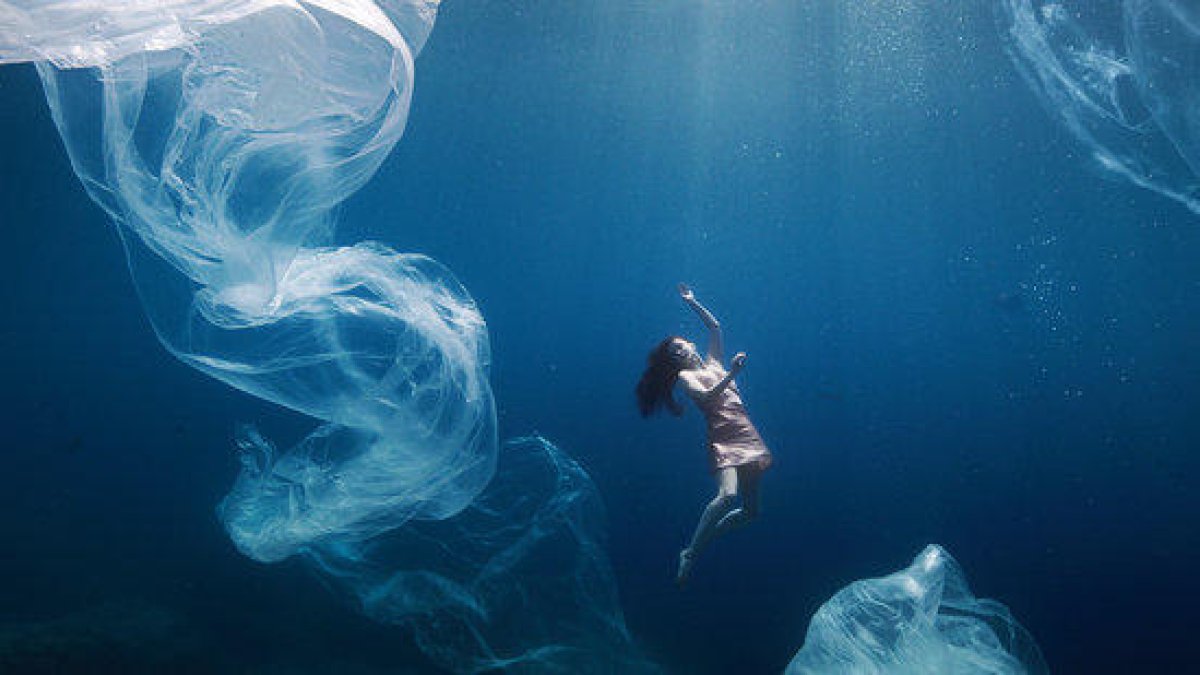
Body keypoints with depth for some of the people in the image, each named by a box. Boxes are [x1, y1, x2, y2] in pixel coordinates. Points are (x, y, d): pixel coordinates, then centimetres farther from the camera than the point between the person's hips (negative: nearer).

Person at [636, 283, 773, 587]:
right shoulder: (684, 376, 3)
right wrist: (731, 373, -25)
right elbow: (706, 396, -15)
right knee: (727, 496, -30)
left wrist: (692, 302, 23)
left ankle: (706, 536, 24)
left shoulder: (713, 362, 20)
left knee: (750, 510, 5)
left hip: (749, 437, 7)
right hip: (723, 440, -6)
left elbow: (715, 327, 23)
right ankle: (690, 554, -18)